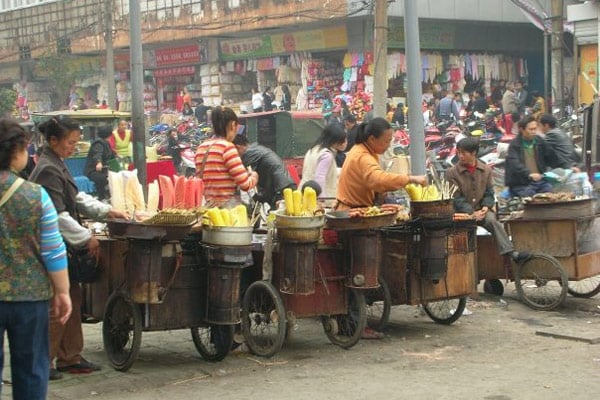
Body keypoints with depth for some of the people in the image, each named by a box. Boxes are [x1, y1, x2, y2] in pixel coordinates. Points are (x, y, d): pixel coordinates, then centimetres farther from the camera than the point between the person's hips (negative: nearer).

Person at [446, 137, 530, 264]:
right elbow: (457, 198, -4)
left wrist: (485, 207, -9)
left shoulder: (486, 170, 9)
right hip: (463, 213, -1)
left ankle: (511, 253, -40)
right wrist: (472, 213, -15)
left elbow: (489, 193, 11)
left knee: (492, 220, -30)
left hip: (482, 210, 1)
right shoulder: (452, 173, 0)